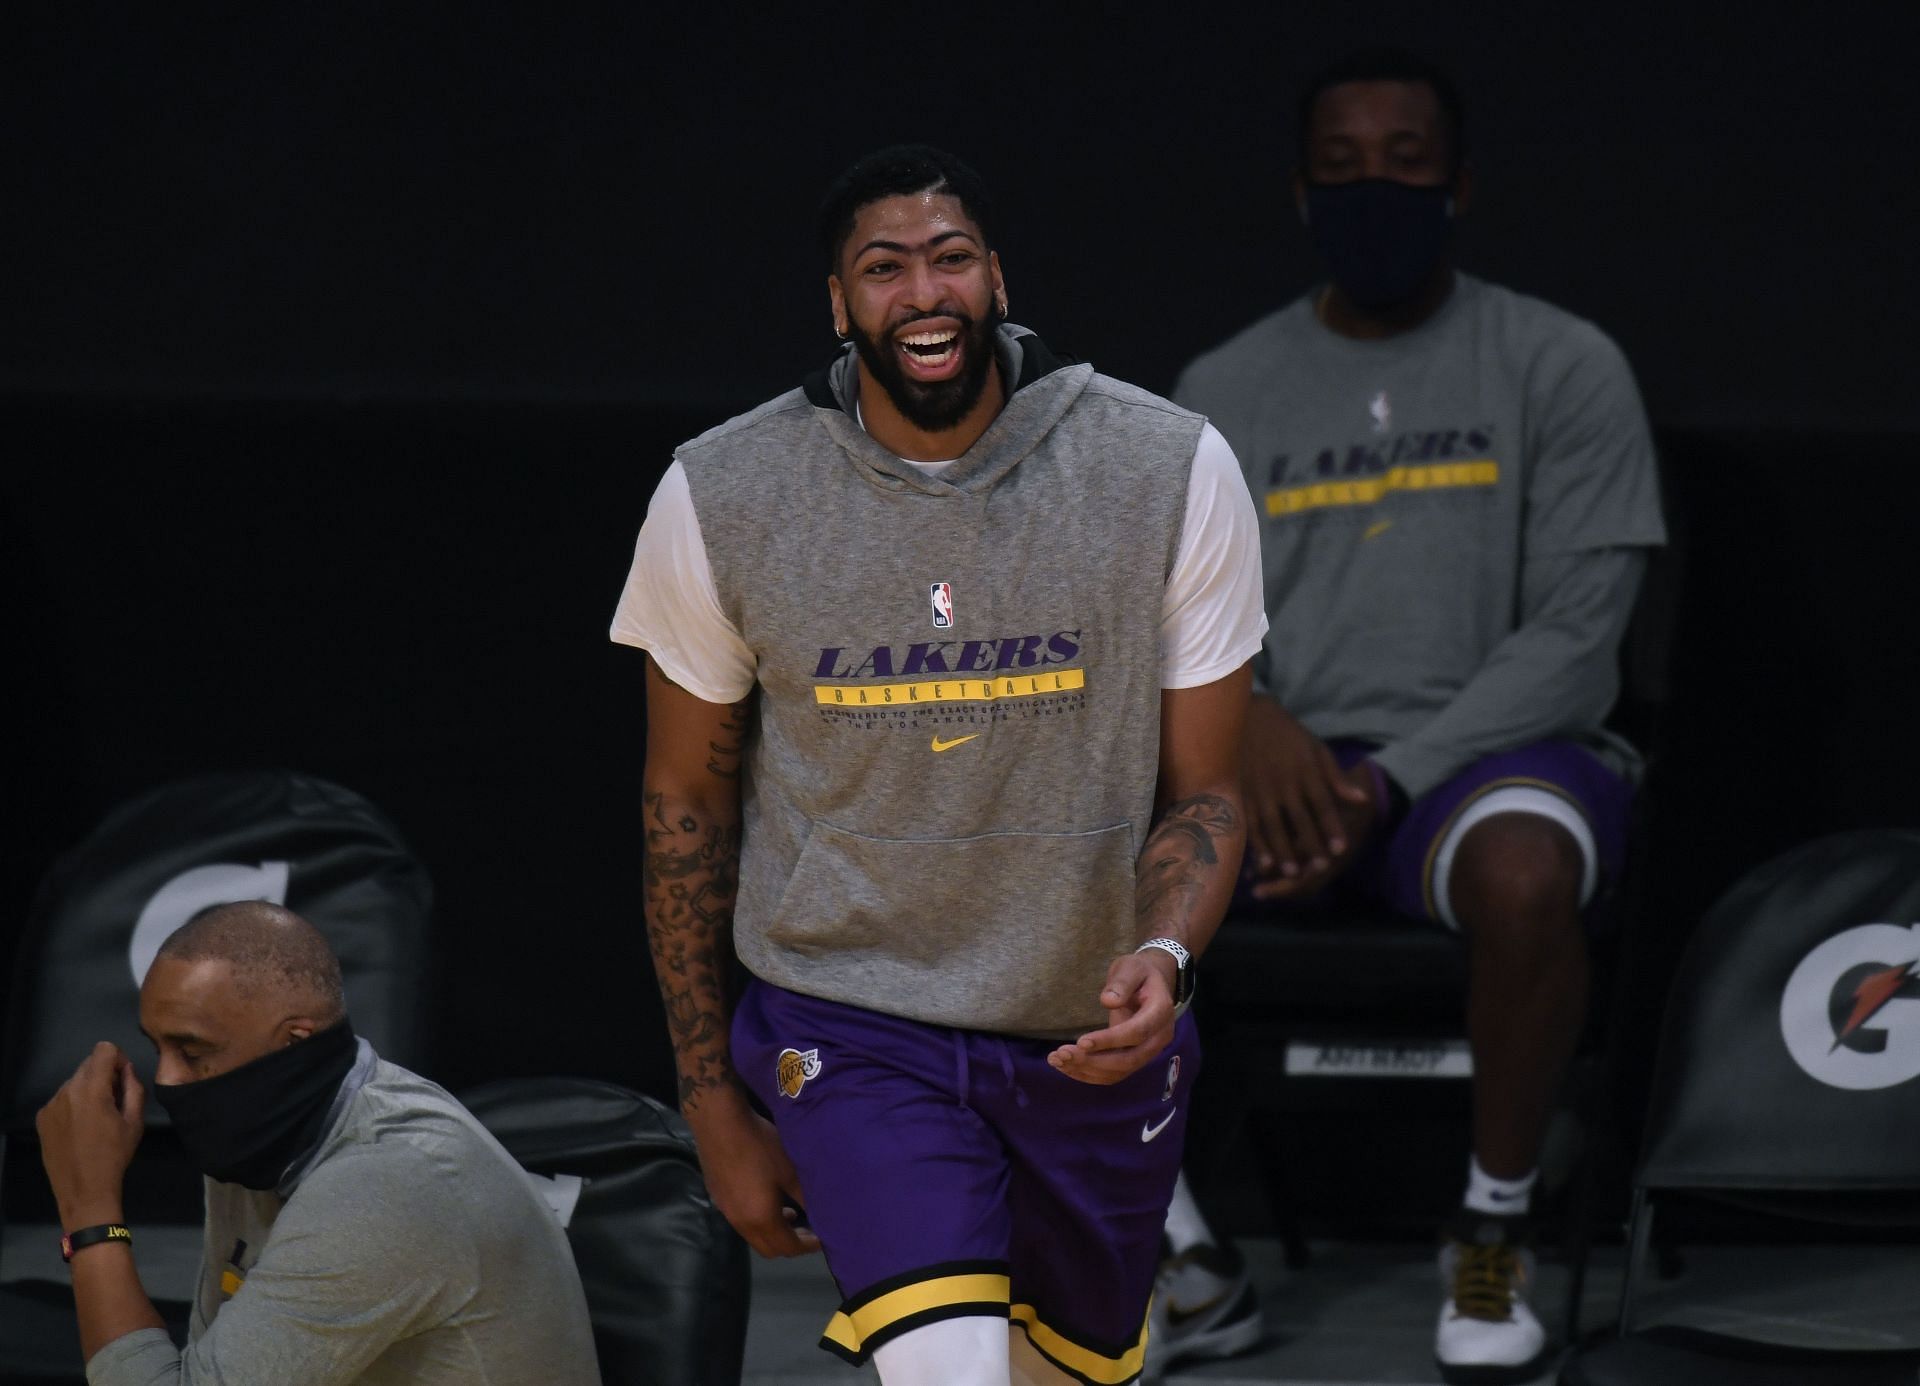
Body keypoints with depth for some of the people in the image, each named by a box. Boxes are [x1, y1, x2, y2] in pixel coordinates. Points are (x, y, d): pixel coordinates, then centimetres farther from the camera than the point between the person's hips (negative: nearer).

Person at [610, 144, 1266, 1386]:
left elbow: (1203, 793, -2)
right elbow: (687, 804, 3)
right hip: (854, 1029, -2)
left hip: (1093, 1040, 2)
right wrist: (713, 1103, 5)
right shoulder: (722, 498, -9)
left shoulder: (1174, 473, -10)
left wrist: (1163, 956, -24)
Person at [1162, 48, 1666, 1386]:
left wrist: (1391, 782, -17)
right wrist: (1252, 719, -16)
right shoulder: (1226, 388, 12)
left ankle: (1496, 1237, -16)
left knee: (1523, 875, -40)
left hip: (1492, 746, -4)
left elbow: (1574, 633, -7)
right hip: (1283, 758, 4)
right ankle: (1178, 1246, -11)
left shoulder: (1559, 366, 0)